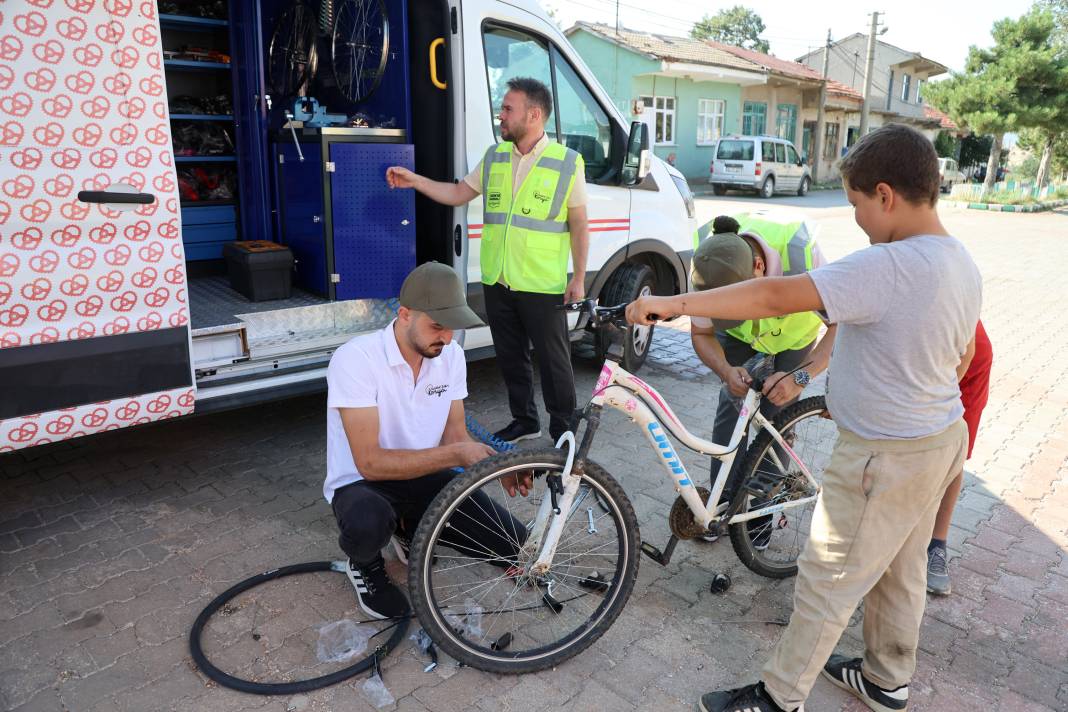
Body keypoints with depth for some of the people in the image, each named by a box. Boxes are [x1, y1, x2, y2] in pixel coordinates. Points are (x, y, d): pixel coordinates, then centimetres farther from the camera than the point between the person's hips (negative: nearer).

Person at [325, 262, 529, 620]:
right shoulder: (355, 359, -25)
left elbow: (455, 434, 1)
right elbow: (370, 462, -28)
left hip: (424, 477, 5)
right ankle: (365, 565, -1)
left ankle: (415, 528, 16)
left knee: (514, 544, -9)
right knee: (368, 524, -41)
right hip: (361, 483, -5)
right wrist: (456, 455, -32)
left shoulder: (451, 354, -5)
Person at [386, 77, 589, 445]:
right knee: (510, 357, 16)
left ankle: (563, 429, 20)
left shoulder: (568, 162, -6)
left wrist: (579, 278, -6)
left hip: (543, 287, -5)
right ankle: (524, 420, 33)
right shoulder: (494, 157, 8)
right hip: (497, 281, 5)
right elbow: (458, 193, 17)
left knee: (554, 360, 4)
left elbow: (579, 225, -4)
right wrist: (415, 181, 6)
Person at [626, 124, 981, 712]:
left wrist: (674, 303, -31)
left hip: (884, 458, -9)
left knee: (827, 581, 5)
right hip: (942, 437, 9)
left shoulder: (889, 267, -29)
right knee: (901, 571, 24)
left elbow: (776, 296, -35)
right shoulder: (962, 263, 2)